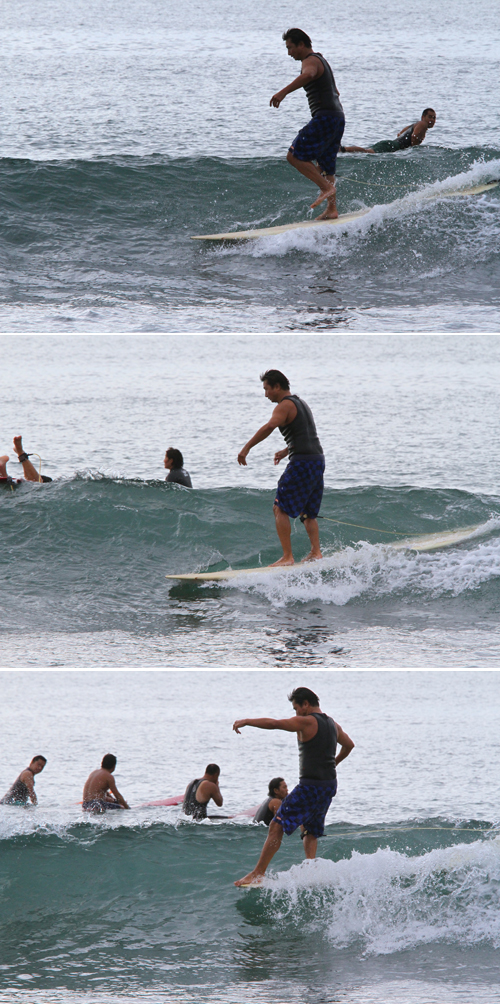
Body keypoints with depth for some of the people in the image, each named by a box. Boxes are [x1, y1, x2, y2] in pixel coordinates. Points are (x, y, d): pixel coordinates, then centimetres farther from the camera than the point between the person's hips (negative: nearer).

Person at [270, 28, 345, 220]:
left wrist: (283, 92, -45)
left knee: (295, 156, -11)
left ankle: (327, 188, -16)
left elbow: (308, 75, -36)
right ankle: (332, 209, 14)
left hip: (325, 118, -10)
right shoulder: (321, 60, 23)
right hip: (338, 118, 10)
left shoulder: (311, 61, -9)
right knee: (325, 166, 15)